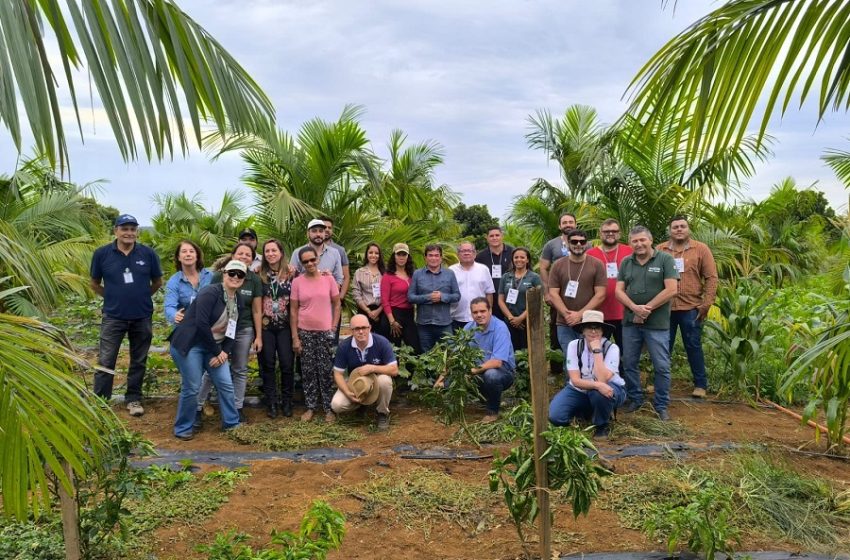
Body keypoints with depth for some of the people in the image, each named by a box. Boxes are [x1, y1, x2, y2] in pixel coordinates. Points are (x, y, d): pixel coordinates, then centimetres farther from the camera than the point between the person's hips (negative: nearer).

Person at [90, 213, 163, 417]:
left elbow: (157, 282, 9)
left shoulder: (148, 254, -4)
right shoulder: (102, 254, -5)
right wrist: (113, 298, 6)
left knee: (139, 361, 11)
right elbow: (95, 284, 8)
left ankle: (133, 399, 24)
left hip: (142, 317, 1)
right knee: (105, 361, 1)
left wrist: (141, 297, 10)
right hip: (113, 317, -1)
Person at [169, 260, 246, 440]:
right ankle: (183, 428, 14)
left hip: (214, 347, 8)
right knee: (191, 387, -6)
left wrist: (225, 352, -5)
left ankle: (232, 423, 20)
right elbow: (201, 324, -24)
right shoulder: (210, 293, -18)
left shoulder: (239, 301, 7)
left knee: (226, 384, 4)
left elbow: (232, 330, 11)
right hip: (189, 344, -7)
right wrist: (216, 352, -17)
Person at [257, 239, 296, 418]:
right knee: (268, 364, 5)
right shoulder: (259, 274, 2)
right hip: (265, 325, 1)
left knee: (286, 363, 0)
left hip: (285, 325, -1)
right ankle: (271, 402, 15)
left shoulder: (290, 274, 0)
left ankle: (286, 401, 14)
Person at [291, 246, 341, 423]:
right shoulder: (297, 282, -3)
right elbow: (293, 311, 0)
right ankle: (310, 407, 20)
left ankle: (329, 408, 13)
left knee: (326, 370, 3)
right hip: (305, 332, 1)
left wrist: (334, 327, -2)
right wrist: (295, 337, -3)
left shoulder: (328, 279, -3)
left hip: (325, 332, 0)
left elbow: (336, 304, 5)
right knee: (308, 370, 8)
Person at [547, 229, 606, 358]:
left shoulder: (597, 265, 1)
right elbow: (553, 294, 1)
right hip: (565, 324, 2)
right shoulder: (558, 266, 6)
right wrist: (567, 315, -12)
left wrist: (580, 314, -13)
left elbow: (600, 294, -5)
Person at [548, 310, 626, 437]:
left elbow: (602, 380, -33)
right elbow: (575, 380, -21)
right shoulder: (574, 345, -14)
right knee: (555, 416, -20)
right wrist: (597, 385, -40)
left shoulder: (612, 348, -20)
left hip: (608, 390, -3)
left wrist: (597, 350, -32)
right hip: (579, 390, 3)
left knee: (597, 392, -39)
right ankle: (588, 412, 13)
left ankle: (602, 424, -6)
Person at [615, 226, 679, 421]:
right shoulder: (626, 263, 8)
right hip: (630, 322, 4)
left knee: (662, 366, 2)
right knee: (629, 363, 11)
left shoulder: (665, 259, -5)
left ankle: (661, 405, 16)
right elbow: (619, 291, 4)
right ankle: (635, 399, 28)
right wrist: (635, 308, -14)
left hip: (657, 323, -4)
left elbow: (671, 290, -12)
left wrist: (647, 308, -12)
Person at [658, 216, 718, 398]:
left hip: (691, 308, -2)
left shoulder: (701, 249, 1)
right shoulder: (660, 250, 6)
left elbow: (711, 277, -1)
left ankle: (700, 384, 18)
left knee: (693, 346, 6)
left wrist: (706, 304, -7)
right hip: (664, 308, 2)